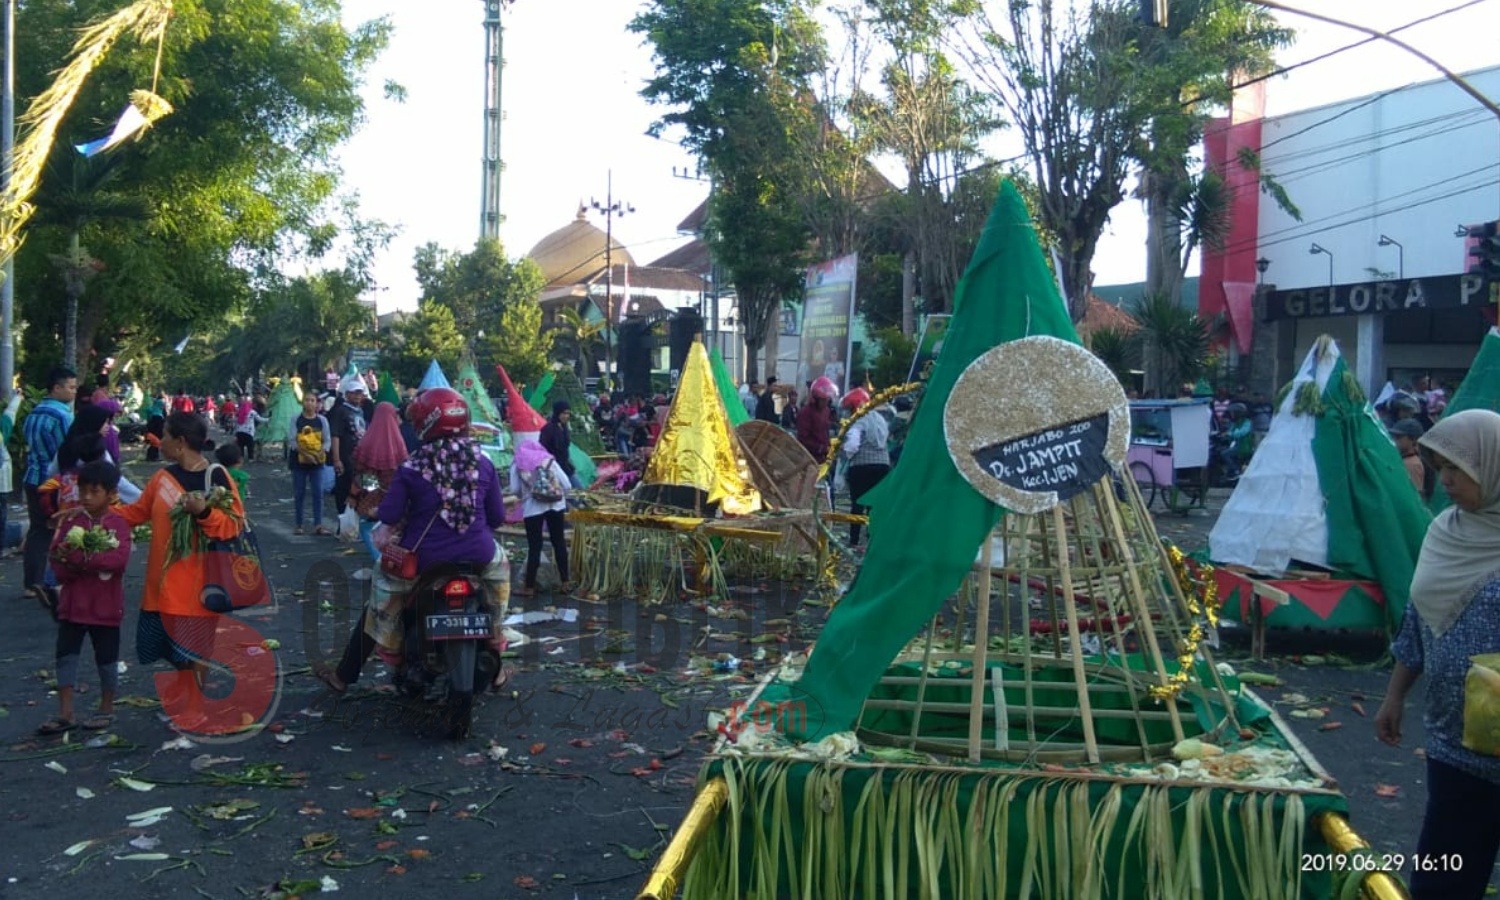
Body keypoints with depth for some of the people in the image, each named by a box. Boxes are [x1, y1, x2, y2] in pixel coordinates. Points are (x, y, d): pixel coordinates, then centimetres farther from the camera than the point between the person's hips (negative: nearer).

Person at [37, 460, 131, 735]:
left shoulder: (118, 523, -7)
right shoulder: (70, 520, 1)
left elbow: (119, 559, -22)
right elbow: (58, 560, -5)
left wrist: (78, 557, -23)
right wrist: (96, 562, -21)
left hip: (106, 605, -3)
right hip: (72, 602, 3)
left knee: (107, 658, 9)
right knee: (66, 655, 4)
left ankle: (107, 710, 24)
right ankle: (65, 714, 11)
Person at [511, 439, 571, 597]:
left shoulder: (517, 464, 7)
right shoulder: (548, 459, 10)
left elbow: (515, 490, -1)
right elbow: (566, 484, 2)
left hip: (532, 507, -2)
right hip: (555, 505, 2)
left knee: (534, 546, 2)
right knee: (559, 542, 12)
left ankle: (529, 587, 7)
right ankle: (566, 582, 18)